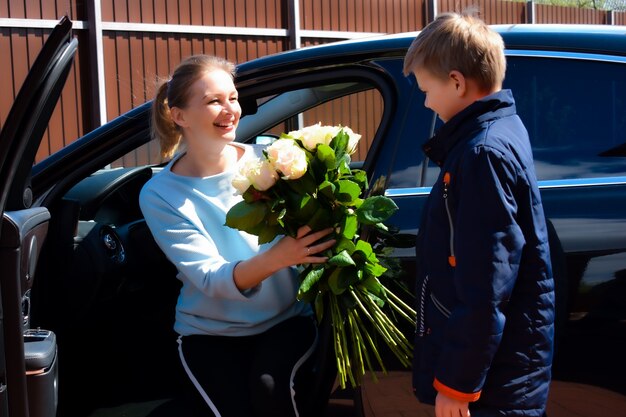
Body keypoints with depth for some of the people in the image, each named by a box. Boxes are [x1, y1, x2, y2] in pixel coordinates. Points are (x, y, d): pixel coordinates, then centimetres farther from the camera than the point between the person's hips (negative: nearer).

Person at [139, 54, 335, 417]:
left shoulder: (268, 159, -7)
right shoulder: (160, 195, -10)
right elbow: (211, 280, -20)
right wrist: (275, 258, -39)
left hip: (286, 318, 1)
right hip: (210, 332, 0)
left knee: (269, 386, -28)